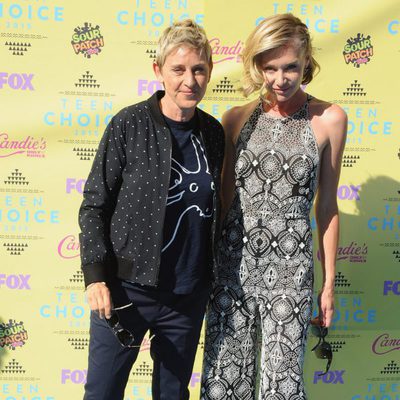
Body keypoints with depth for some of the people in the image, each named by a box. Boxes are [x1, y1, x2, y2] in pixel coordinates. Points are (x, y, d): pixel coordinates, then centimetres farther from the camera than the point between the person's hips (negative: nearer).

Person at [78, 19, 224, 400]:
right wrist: (95, 275, -13)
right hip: (128, 289, -3)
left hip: (189, 294, 4)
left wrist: (215, 277, 13)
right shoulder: (128, 125, -9)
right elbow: (94, 205, -6)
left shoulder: (213, 133, 3)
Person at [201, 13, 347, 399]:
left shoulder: (329, 119, 0)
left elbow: (326, 205, 4)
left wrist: (329, 282, 6)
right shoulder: (237, 118, 4)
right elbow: (225, 195, 10)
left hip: (291, 269, -2)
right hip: (233, 262, 2)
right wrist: (208, 265, 12)